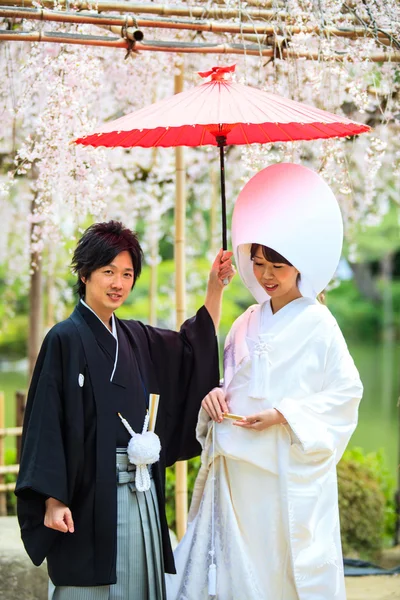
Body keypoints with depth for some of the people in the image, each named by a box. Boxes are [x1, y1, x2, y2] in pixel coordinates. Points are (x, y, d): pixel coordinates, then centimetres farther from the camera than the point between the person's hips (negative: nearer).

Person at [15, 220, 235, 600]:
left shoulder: (135, 338, 11)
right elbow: (46, 422, -11)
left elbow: (195, 348, 25)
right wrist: (53, 499, -18)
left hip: (140, 493, 6)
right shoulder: (65, 339, -7)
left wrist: (215, 287, 14)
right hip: (88, 494, -6)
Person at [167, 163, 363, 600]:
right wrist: (214, 395, -2)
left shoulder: (315, 324, -5)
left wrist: (284, 414, -15)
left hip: (290, 470, -5)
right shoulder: (247, 324, 13)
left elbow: (346, 392, -7)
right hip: (238, 467, 6)